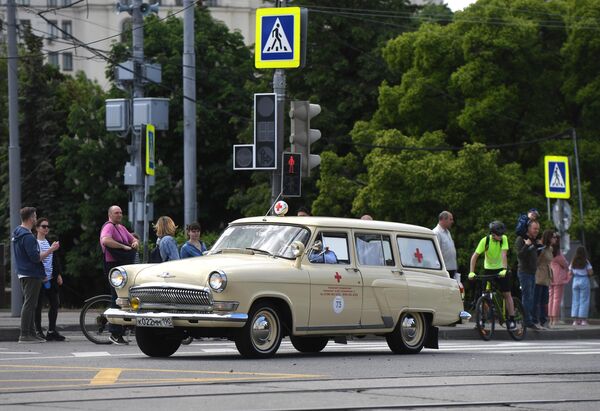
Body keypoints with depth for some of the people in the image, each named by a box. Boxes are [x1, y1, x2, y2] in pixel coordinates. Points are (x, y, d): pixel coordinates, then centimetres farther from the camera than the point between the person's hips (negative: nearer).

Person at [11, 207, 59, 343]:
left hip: (22, 274, 10)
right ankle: (25, 335, -8)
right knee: (29, 304, -8)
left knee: (29, 304, 13)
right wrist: (51, 249, -13)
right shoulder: (28, 237, -19)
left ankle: (31, 333, 16)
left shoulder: (16, 233, 12)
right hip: (32, 275, -10)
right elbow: (35, 258, -22)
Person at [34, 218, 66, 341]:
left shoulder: (50, 242, 16)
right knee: (38, 305, -2)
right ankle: (38, 331, 3)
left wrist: (58, 274, 13)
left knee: (55, 304, 6)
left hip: (51, 279, 7)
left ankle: (52, 331, 13)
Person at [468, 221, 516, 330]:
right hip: (489, 269, 0)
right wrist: (471, 272, -30)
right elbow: (475, 256, -19)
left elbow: (503, 254, -24)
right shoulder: (485, 241, -16)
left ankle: (511, 319, 2)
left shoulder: (504, 239, -14)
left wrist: (504, 269, -37)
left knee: (507, 294, -2)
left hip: (501, 269, 0)